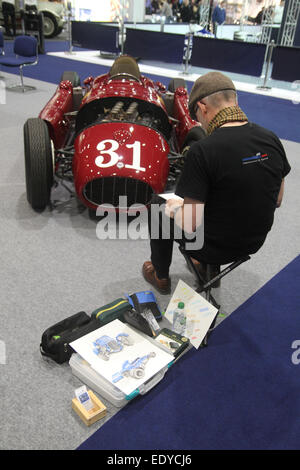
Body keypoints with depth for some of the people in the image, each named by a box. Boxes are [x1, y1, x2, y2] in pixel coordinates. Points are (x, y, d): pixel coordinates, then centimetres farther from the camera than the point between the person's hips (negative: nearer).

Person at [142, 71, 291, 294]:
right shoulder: (272, 139, -7)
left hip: (216, 247, -6)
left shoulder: (203, 151, -26)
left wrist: (174, 209, -3)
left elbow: (191, 225, -26)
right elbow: (277, 201, 6)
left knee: (158, 209, 18)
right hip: (256, 242, 6)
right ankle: (209, 268, 45)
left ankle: (161, 277, 38)